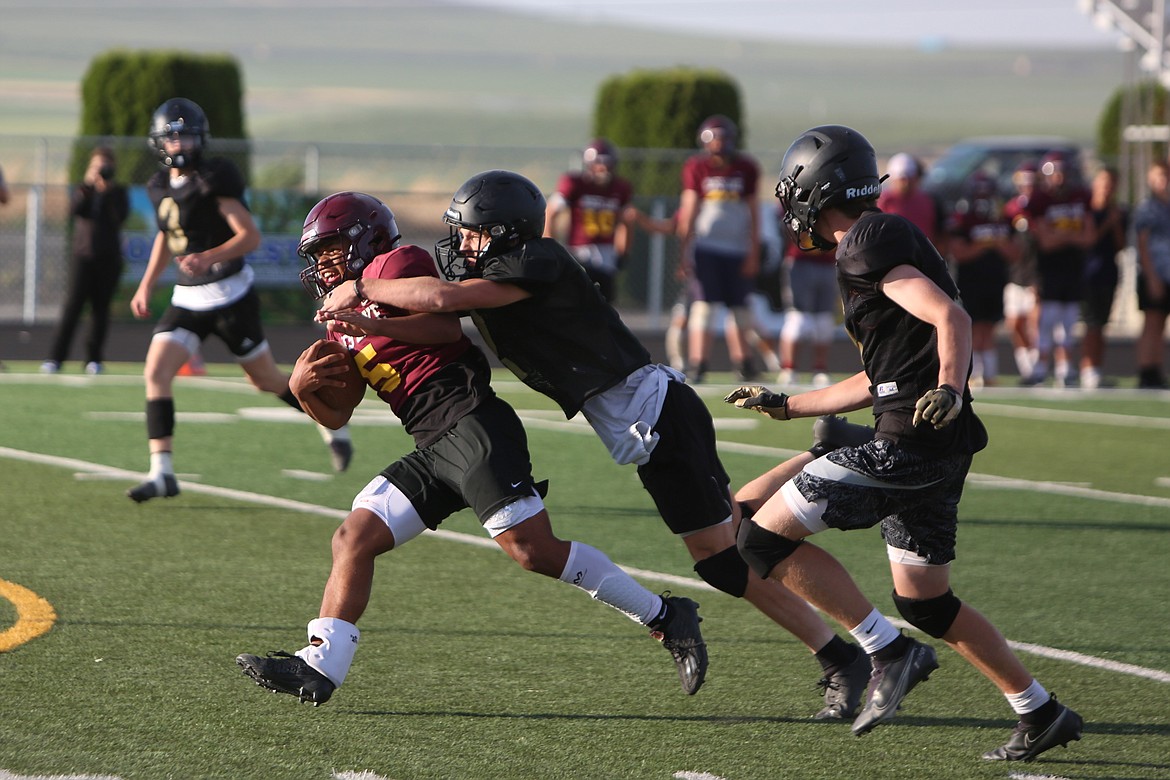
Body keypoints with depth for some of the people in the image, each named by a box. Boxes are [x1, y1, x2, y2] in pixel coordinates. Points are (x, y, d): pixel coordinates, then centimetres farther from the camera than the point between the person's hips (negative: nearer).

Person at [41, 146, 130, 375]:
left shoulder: (118, 193, 7)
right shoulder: (84, 190, 9)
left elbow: (120, 216, -11)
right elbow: (74, 208, -11)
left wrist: (108, 191, -18)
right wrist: (88, 184, -23)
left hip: (108, 259, 0)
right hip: (83, 255, 0)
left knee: (101, 307, 2)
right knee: (73, 305, -9)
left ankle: (94, 359, 9)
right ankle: (55, 358, -12)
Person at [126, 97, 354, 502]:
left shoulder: (213, 180, -15)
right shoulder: (160, 187, 6)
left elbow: (250, 235, -18)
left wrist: (209, 257, -32)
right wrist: (146, 286, 18)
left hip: (229, 297, -6)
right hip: (187, 299, 6)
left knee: (265, 379, 7)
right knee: (156, 371, -12)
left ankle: (332, 425, 32)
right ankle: (162, 473, -13)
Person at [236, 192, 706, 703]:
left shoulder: (395, 264, 3)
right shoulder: (342, 325, 27)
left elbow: (448, 326, -12)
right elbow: (336, 416, 26)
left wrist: (369, 324, -19)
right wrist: (302, 387, 6)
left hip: (471, 424, -9)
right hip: (431, 449, 9)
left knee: (535, 550, -17)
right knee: (354, 538, -2)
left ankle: (665, 618, -9)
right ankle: (320, 667, -7)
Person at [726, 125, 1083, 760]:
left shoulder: (870, 244, -8)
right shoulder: (883, 241, 22)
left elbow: (950, 317, -20)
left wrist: (948, 388, -37)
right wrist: (786, 407, 35)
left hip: (909, 444, -10)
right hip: (940, 451, 10)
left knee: (765, 538, -7)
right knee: (924, 602, 20)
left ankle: (890, 653, -8)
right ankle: (1041, 713, 24)